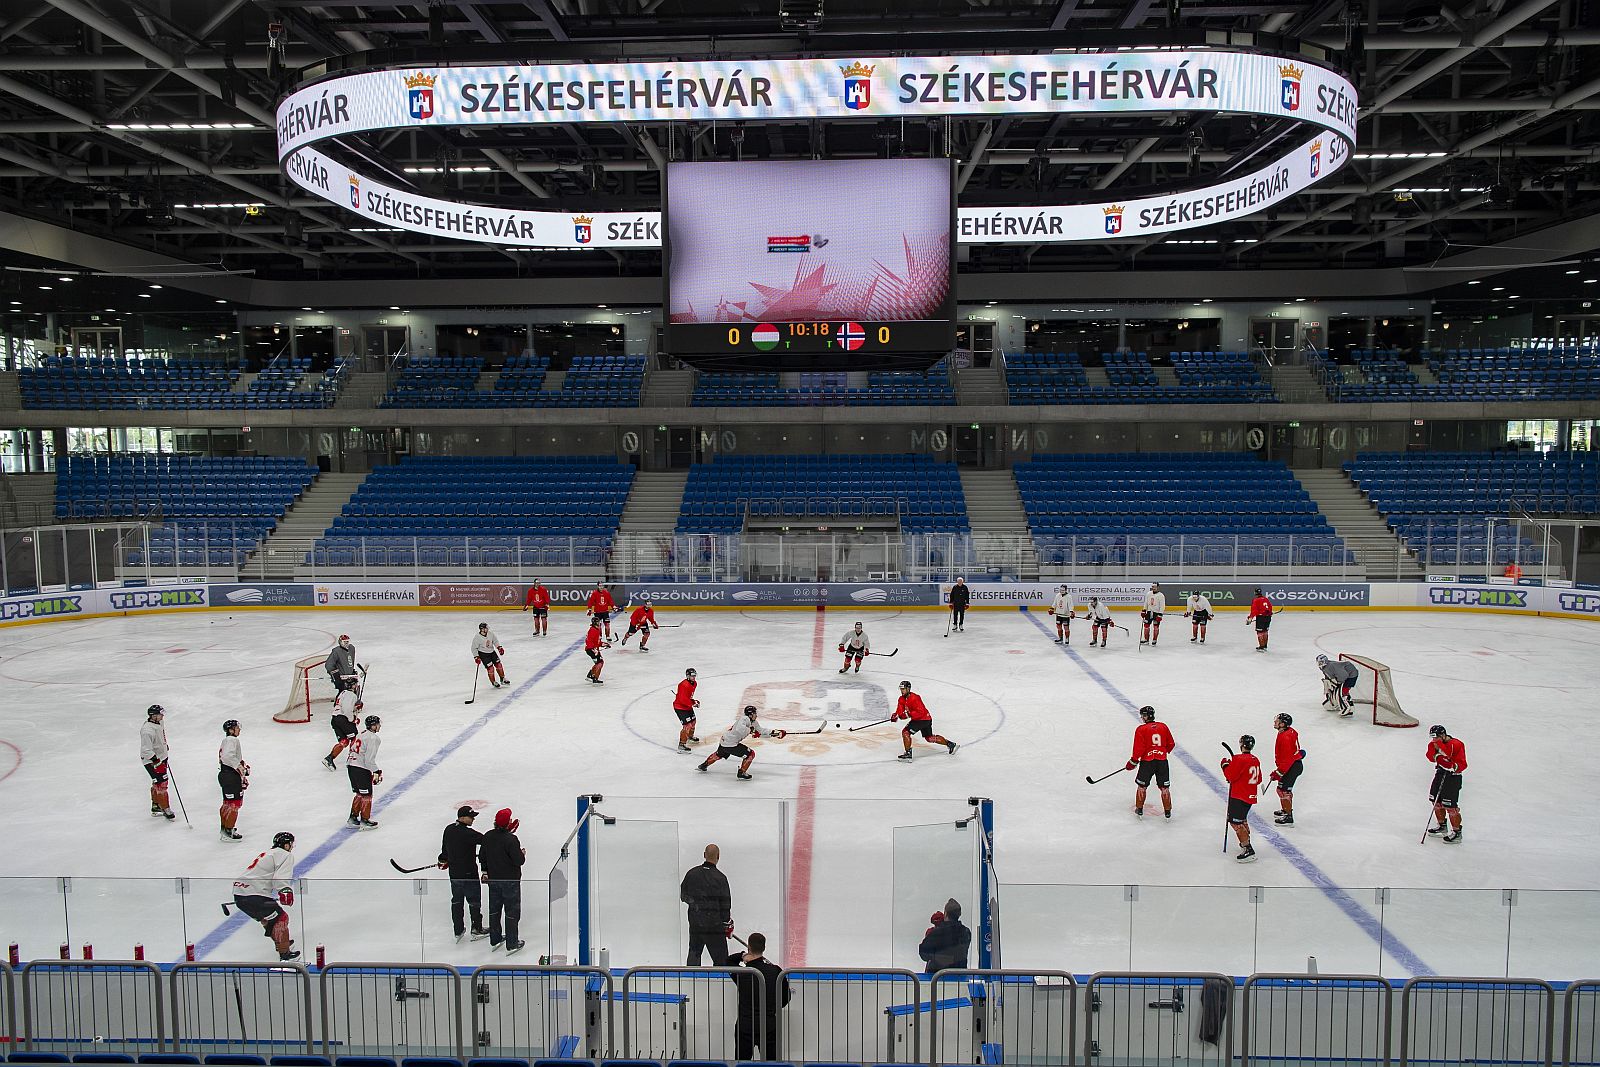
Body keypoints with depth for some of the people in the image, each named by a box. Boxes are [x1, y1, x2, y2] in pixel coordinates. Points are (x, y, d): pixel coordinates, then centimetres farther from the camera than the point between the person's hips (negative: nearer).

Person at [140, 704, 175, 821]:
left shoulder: (159, 723, 1)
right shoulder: (148, 730, -29)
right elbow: (146, 750, -29)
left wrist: (166, 748, 28)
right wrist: (157, 762, -29)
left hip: (160, 757, 10)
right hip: (151, 761, -10)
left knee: (157, 784, 21)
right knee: (161, 784, -6)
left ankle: (156, 807, 35)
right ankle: (166, 809, 3)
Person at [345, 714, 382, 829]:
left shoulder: (363, 735, 17)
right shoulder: (373, 738, -13)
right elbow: (369, 758, -19)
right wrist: (375, 772, -13)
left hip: (351, 766, 9)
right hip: (361, 769, -9)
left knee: (359, 793, 19)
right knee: (366, 794, 2)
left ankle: (353, 818, 22)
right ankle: (364, 820, 8)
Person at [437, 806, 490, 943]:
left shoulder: (449, 829, 1)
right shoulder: (467, 833, -25)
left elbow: (445, 847, 16)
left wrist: (444, 860, 33)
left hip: (454, 873, 7)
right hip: (468, 874, -7)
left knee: (457, 901, 17)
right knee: (474, 900, 9)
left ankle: (458, 931, 24)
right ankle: (477, 930, 20)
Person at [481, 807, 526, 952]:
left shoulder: (487, 837, -4)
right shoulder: (511, 839, -25)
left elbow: (482, 856, 8)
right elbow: (519, 861, -23)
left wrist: (485, 872, 22)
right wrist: (523, 853, -1)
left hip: (493, 879, 6)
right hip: (510, 880, -6)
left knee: (494, 909, 19)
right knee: (512, 912, 6)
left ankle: (494, 941, 33)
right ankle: (511, 945, 13)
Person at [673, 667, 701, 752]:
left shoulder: (694, 683, 4)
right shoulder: (684, 685, -28)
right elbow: (682, 699, -32)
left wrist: (693, 701, 8)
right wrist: (693, 704, -26)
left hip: (688, 706, 10)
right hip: (680, 708, -10)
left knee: (693, 721, 26)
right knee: (687, 725, -18)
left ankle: (690, 736, 52)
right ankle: (681, 745, -16)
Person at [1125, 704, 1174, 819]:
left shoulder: (1141, 729, -8)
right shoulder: (1163, 727, 4)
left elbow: (1139, 748, -11)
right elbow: (1171, 744, 11)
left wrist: (1133, 761, 1)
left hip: (1147, 761, -3)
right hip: (1162, 761, 3)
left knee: (1141, 786, 14)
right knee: (1164, 787, 12)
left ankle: (1139, 810, 21)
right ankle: (1168, 812, 16)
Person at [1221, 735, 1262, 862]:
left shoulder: (1239, 759, -19)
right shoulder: (1255, 760, 8)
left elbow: (1230, 776, -17)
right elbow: (1258, 780, 15)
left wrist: (1226, 764, -2)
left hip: (1238, 797, -9)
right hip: (1250, 797, 9)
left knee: (1235, 822, -8)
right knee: (1242, 819, 28)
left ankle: (1248, 850, -13)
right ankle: (1246, 842, 42)